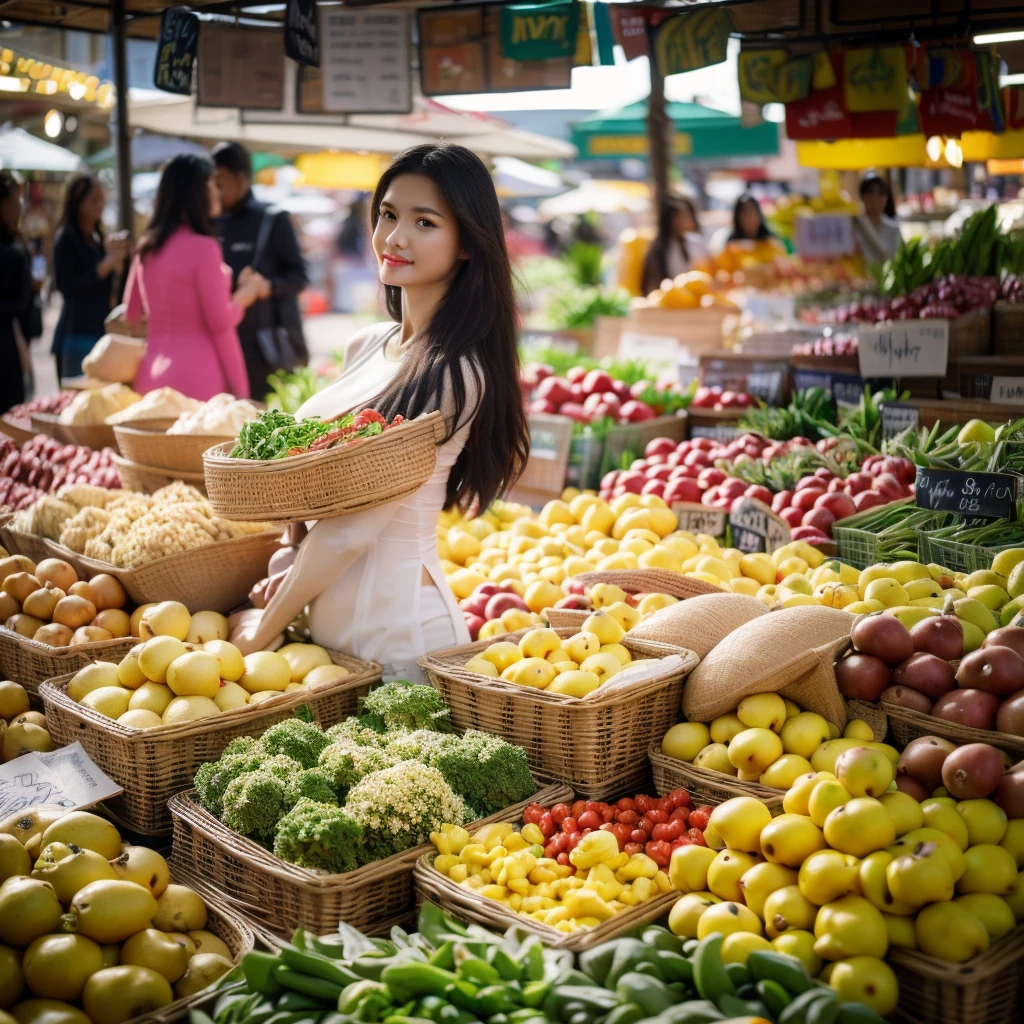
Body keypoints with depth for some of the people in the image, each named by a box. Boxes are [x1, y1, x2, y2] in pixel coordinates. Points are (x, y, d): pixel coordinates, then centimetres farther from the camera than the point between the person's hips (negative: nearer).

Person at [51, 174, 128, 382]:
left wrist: (117, 259, 3)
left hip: (100, 332, 7)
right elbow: (67, 289, -15)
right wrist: (106, 265, -19)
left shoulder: (98, 239, 14)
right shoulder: (66, 239, -5)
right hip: (77, 335, -7)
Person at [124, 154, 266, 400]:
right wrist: (245, 295, 4)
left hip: (152, 376, 7)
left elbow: (131, 314, 17)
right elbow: (221, 322, -12)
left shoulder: (146, 247, 8)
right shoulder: (203, 247, -12)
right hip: (198, 378, -7)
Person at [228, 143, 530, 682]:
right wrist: (291, 572, 0)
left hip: (395, 630, -8)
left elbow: (353, 525, -19)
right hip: (329, 618, 8)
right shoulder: (366, 346, 5)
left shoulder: (453, 375, -20)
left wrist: (263, 630, -10)